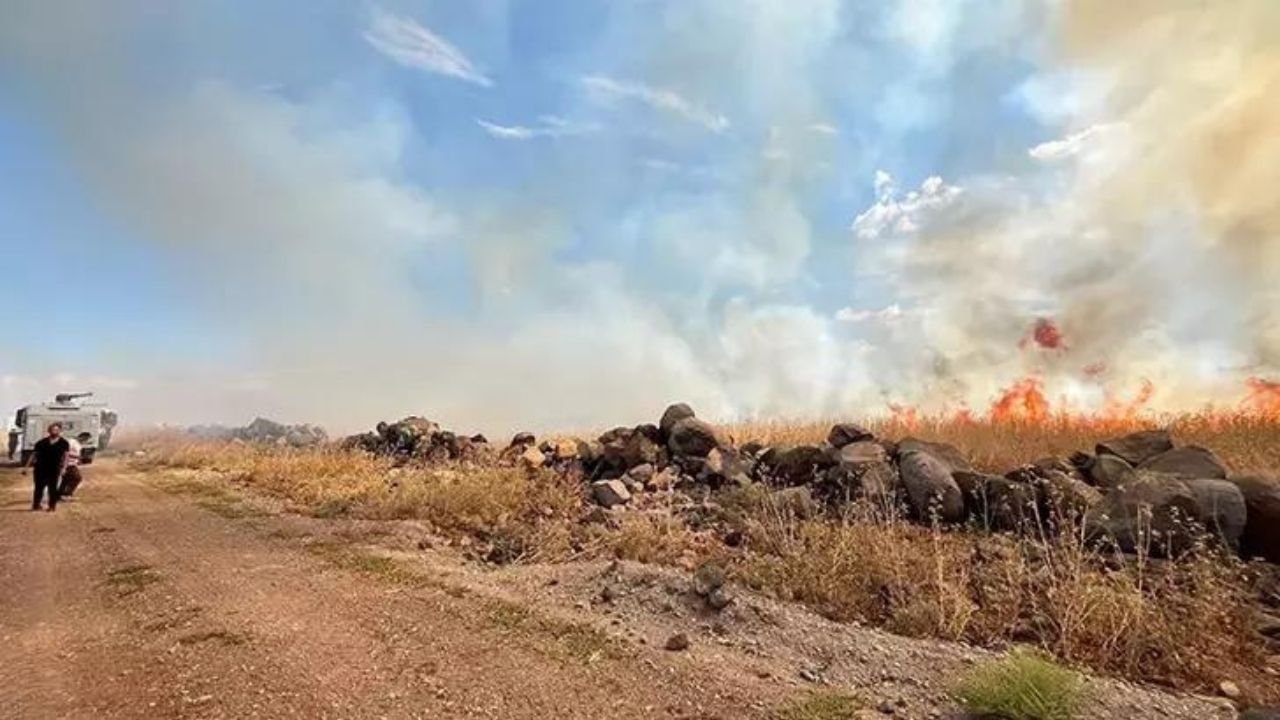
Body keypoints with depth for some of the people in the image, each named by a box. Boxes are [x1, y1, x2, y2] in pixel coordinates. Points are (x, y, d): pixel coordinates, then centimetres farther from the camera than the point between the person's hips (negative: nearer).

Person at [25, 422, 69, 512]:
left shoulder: (63, 443, 3)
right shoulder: (42, 442, 8)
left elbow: (65, 456, -2)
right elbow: (34, 454, 10)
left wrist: (63, 468, -13)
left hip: (54, 470, -2)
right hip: (40, 468, 2)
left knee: (52, 488, 2)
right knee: (38, 488, 8)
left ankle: (52, 506, 8)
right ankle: (36, 505, 19)